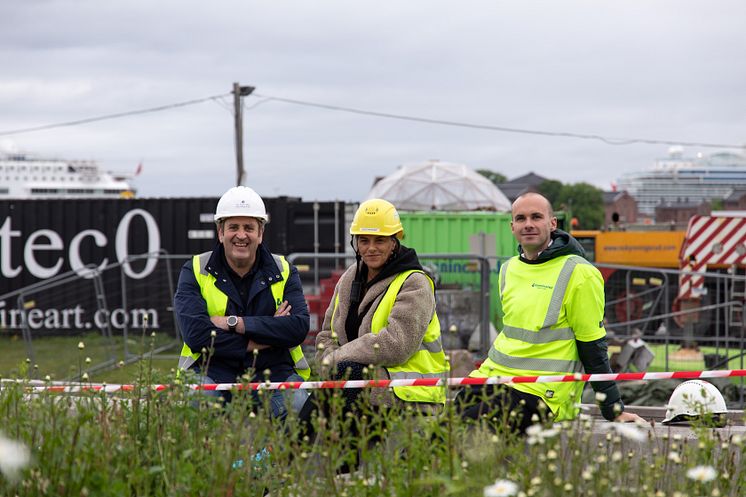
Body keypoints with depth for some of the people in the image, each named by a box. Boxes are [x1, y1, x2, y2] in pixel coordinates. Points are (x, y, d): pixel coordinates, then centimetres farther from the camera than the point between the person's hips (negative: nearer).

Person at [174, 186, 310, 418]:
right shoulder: (195, 272, 5)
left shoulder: (283, 271, 10)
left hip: (272, 371, 1)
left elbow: (300, 326, -8)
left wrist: (236, 323, -14)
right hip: (213, 372, -1)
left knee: (299, 406, -31)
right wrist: (253, 344, -12)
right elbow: (195, 334, -10)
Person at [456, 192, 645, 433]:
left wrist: (614, 411, -5)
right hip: (492, 376, 7)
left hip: (540, 393, -7)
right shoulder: (508, 269, 14)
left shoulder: (578, 273, -8)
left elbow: (592, 348, -5)